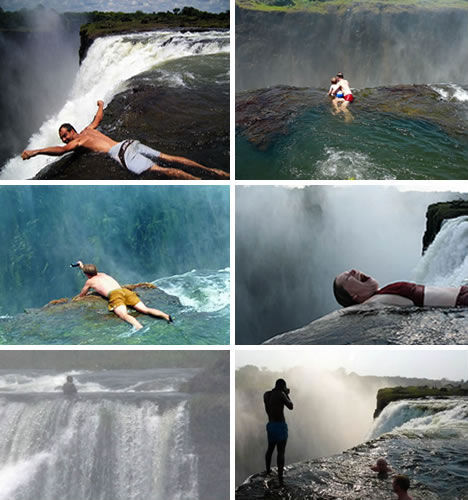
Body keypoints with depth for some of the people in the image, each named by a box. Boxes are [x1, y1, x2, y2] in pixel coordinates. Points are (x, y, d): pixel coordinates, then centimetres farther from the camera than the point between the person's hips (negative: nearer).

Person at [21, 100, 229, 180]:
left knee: (160, 170, -21)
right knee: (168, 159, -1)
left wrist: (35, 151, -4)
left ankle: (201, 183, -36)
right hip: (130, 144, 8)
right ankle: (210, 171, -10)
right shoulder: (89, 130, 29)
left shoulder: (78, 141, 7)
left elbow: (60, 150, -8)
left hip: (122, 154, -8)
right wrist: (100, 105, 68)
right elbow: (99, 116, 47)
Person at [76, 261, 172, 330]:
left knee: (124, 315, -31)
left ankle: (140, 328, -62)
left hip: (114, 295, -6)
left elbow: (81, 295, 37)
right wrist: (82, 266, 74)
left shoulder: (90, 281, 21)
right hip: (125, 291, 6)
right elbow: (92, 273, 62)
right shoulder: (102, 274, 36)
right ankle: (166, 316, -35)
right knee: (145, 310, -9)